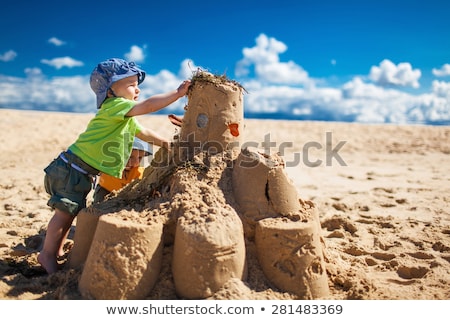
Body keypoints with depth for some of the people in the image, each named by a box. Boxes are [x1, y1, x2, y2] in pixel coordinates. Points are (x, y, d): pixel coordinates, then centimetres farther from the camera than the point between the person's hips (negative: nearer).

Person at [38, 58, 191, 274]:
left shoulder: (127, 118, 12)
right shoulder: (113, 106, -19)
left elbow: (144, 132, 26)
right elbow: (148, 106, -30)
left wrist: (167, 144, 20)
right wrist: (178, 93, -26)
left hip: (84, 174, 10)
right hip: (70, 168, -10)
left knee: (71, 211, 17)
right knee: (65, 211, -5)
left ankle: (57, 249, 31)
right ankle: (48, 254, 8)